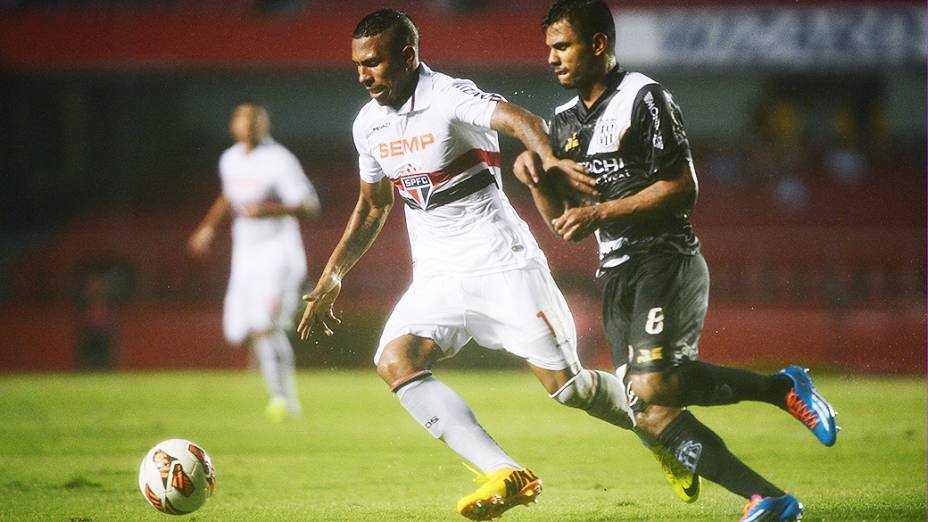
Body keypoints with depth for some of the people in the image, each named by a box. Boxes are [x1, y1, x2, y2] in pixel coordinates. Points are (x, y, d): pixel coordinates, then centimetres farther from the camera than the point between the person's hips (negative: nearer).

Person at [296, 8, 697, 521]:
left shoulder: (450, 98, -16)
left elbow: (518, 119, -36)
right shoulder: (369, 123, 6)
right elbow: (372, 207, 22)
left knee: (565, 385, -6)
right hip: (436, 276, 6)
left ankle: (661, 433, 24)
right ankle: (504, 475, -27)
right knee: (395, 362, -21)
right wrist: (330, 279, 18)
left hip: (500, 263, -6)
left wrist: (548, 160, -58)